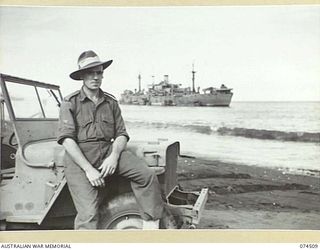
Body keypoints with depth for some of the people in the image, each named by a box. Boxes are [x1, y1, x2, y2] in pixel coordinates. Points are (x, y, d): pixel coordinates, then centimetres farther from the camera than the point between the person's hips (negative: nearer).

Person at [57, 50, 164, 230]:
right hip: (79, 156, -3)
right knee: (89, 214, -15)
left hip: (108, 150, 4)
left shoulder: (111, 102, 12)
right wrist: (88, 169, -19)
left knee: (147, 175, -16)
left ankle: (151, 224, -4)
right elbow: (67, 139, -10)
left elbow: (121, 134, 8)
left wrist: (114, 156, -14)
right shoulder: (70, 103, 0)